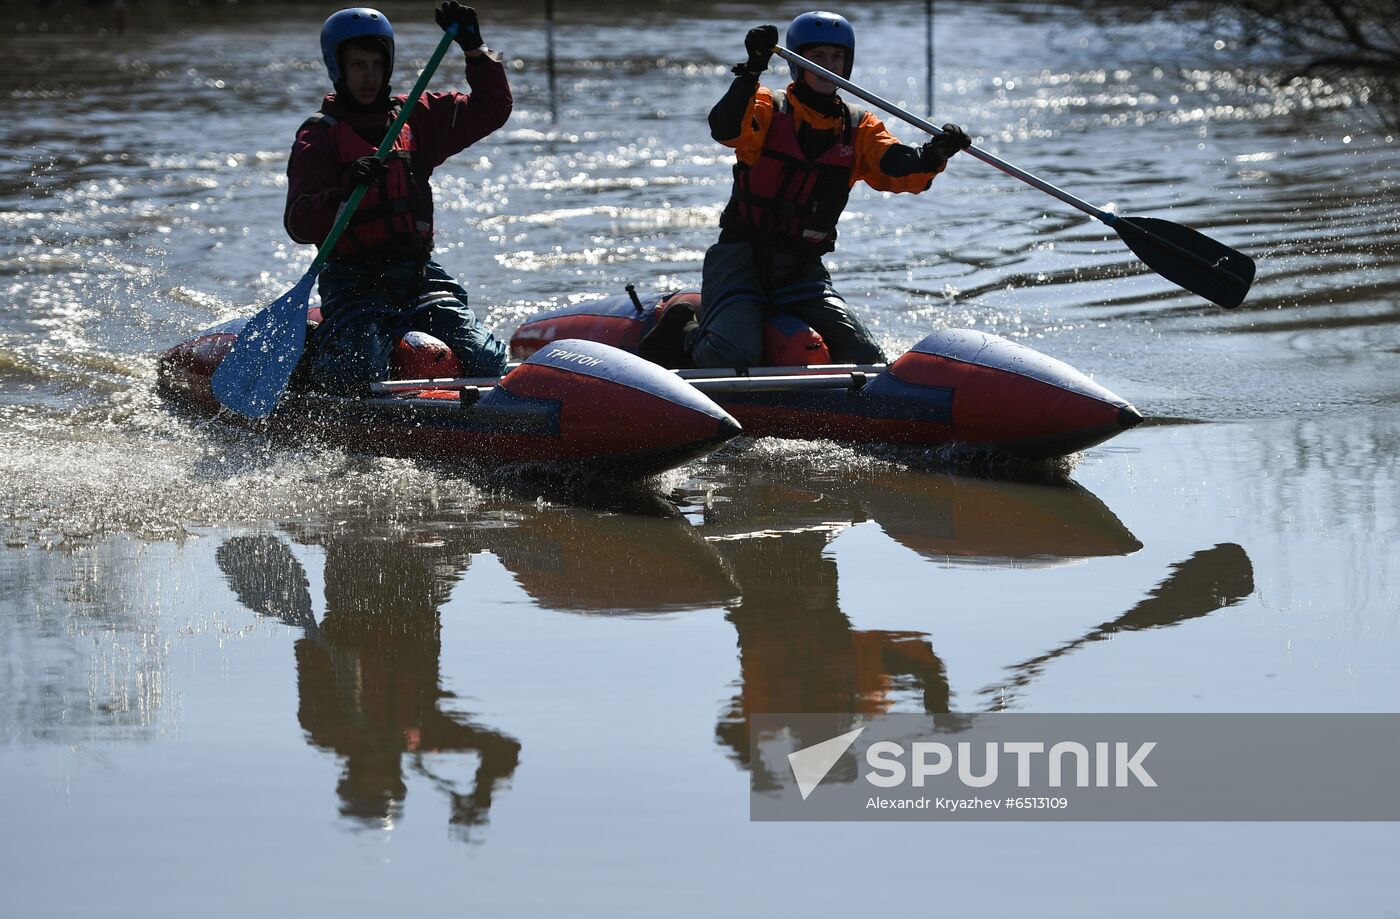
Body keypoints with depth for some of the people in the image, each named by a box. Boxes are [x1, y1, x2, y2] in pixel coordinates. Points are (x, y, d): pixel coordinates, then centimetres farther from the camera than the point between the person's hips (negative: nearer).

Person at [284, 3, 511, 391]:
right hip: (355, 283, -5)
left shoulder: (417, 117, 13)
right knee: (356, 373, -30)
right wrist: (343, 194, -31)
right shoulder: (317, 137, -2)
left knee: (487, 363, -11)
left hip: (417, 275, 5)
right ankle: (313, 349, 5)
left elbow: (493, 108, 16)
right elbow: (298, 224, -13)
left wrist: (474, 49, 3)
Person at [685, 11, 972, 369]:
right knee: (734, 356, -24)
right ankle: (685, 335, 10)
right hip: (742, 256, -4)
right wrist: (751, 71, -36)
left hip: (803, 269, 4)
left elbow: (898, 170, -9)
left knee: (865, 358, -10)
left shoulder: (860, 128, 9)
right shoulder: (767, 109, -2)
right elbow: (726, 130, -23)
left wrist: (933, 155, -31)